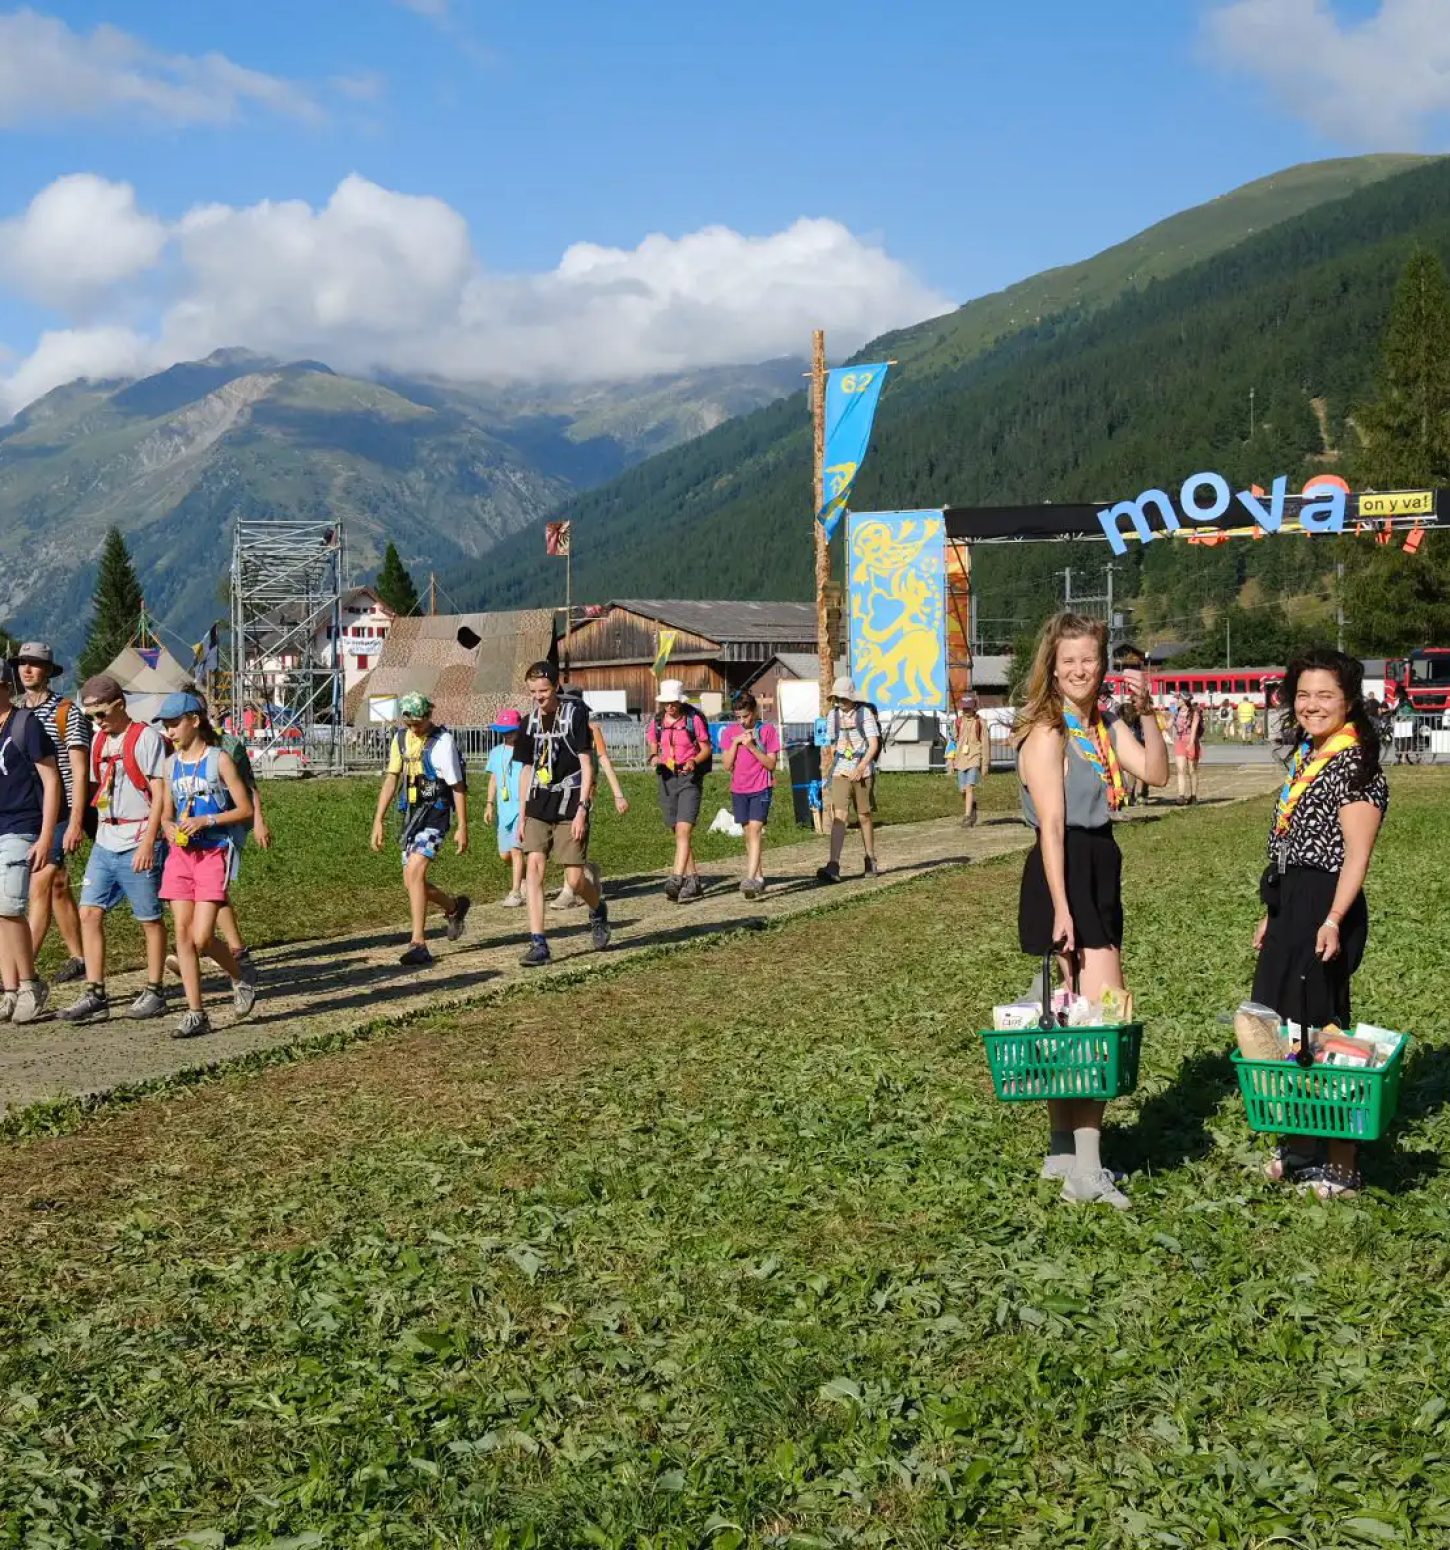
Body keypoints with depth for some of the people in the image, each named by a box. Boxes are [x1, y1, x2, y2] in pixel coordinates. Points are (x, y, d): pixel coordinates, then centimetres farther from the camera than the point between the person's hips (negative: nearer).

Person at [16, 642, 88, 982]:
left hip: (57, 813, -6)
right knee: (57, 888, 11)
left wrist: (76, 821, -15)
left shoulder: (67, 712, -5)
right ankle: (78, 957, 20)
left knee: (40, 887, -11)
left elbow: (79, 771, -9)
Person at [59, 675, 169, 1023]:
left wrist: (148, 842, -18)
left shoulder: (146, 738, -9)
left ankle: (154, 991, 15)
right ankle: (95, 996, 4)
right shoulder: (98, 740, 14)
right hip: (105, 844, 7)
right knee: (90, 912, 1)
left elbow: (159, 794, -13)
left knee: (149, 918, 3)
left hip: (138, 845, -7)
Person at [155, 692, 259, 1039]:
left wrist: (206, 820, -18)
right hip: (181, 853, 5)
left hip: (215, 852, -5)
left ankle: (241, 982, 17)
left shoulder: (219, 760, -5)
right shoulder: (172, 764, 11)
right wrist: (169, 827, -4)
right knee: (182, 932, -1)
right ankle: (195, 1014, 5)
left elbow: (246, 810, -7)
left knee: (202, 937, -11)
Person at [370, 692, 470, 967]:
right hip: (411, 815, 7)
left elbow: (458, 786, -9)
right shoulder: (401, 738, 7)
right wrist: (378, 821, 9)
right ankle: (455, 907, 39)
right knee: (412, 881, 10)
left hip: (435, 814, -7)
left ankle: (418, 945, -19)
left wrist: (462, 827, -9)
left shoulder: (442, 741, -13)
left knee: (414, 873, -20)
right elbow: (392, 778, 13)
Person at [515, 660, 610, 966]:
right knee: (534, 867, -9)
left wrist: (582, 808, -16)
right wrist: (522, 815, 13)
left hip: (570, 806, -5)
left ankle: (598, 910, 31)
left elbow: (587, 764, -9)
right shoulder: (530, 722, 8)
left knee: (575, 879, -4)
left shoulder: (575, 714, -7)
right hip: (539, 807, 5)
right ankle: (538, 943, -8)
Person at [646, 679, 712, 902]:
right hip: (667, 778, 5)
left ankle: (676, 879, -23)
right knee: (680, 832, 10)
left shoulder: (694, 719, -6)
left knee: (683, 830, -17)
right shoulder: (657, 722, 6)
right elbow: (653, 747, 18)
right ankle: (693, 880, 19)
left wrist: (694, 761, -19)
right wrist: (654, 758, -5)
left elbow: (706, 749, 0)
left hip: (689, 777, -5)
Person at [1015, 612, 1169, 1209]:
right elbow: (1051, 826, -17)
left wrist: (1147, 712, -9)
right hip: (1063, 875, -8)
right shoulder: (1046, 733, -11)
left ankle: (1062, 1152, 23)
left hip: (1101, 871, 8)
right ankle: (1086, 1171, -9)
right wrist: (1061, 908, -21)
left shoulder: (1106, 726, 13)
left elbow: (1156, 773, 1)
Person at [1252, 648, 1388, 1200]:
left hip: (1324, 908, -9)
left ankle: (1339, 1165, 5)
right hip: (1291, 905, 9)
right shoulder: (1305, 759, 15)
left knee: (1318, 1030, -5)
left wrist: (1333, 920, -28)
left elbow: (1357, 854, -18)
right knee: (1276, 1025, 14)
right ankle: (1298, 1149, 27)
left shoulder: (1354, 764, -12)